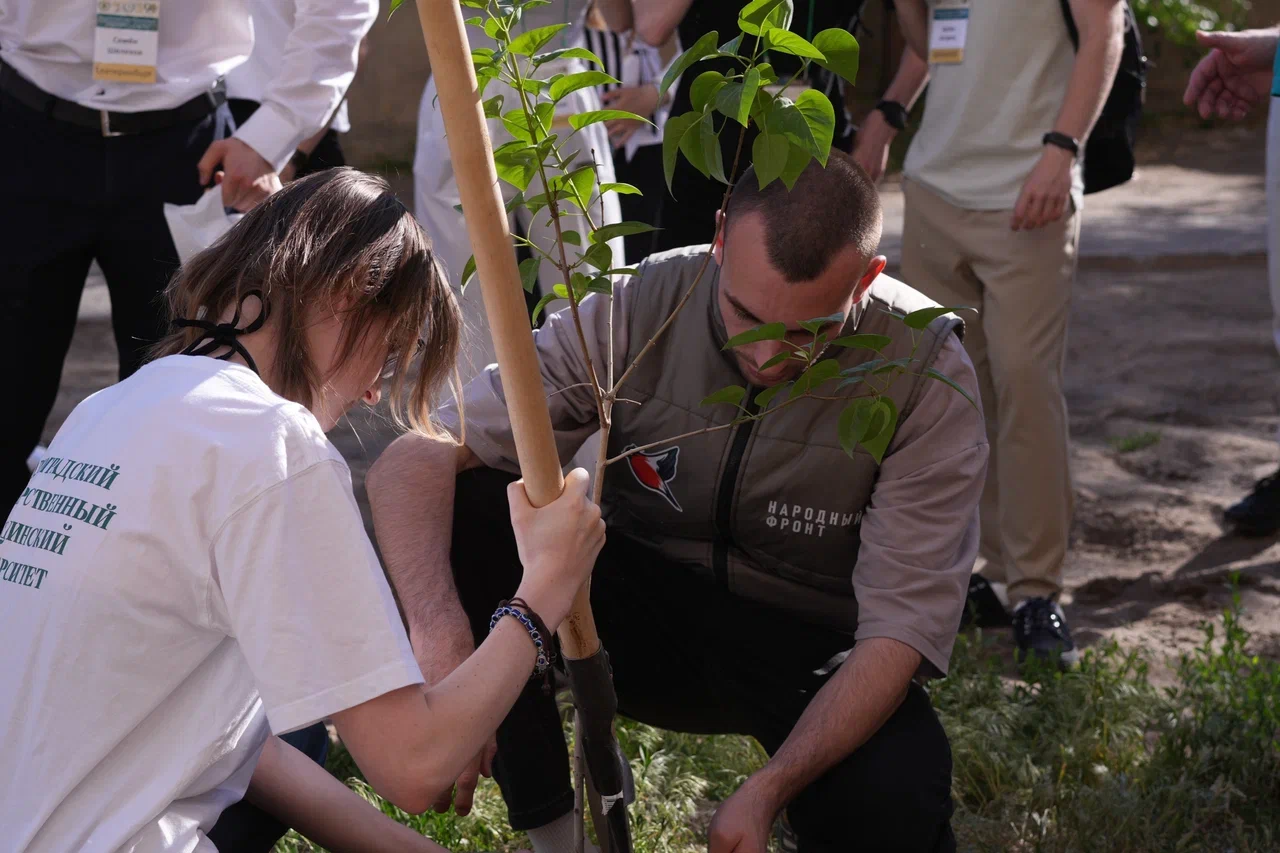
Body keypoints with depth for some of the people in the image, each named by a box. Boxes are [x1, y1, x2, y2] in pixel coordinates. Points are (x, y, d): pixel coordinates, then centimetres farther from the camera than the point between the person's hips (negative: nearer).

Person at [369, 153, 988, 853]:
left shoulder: (929, 376, -20)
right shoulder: (643, 306, -18)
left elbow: (900, 629, -20)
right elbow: (414, 461, -23)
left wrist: (768, 788, -34)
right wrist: (439, 638, -41)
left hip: (813, 650, -1)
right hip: (646, 620, 2)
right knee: (456, 511, -25)